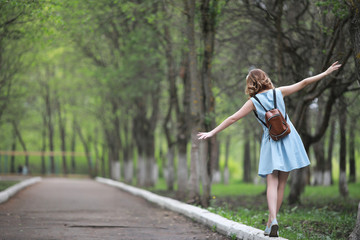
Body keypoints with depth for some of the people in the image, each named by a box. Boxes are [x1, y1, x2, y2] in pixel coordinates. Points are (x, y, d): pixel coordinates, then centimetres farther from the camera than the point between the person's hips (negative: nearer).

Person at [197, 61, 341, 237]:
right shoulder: (279, 92, 3)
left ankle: (273, 219, -27)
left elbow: (233, 118, -5)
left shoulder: (253, 102, -3)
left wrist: (212, 132, 1)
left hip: (271, 142, -2)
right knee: (281, 184, 6)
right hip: (288, 139, 2)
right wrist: (326, 73, 16)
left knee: (272, 183, -6)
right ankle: (271, 223, 8)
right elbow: (304, 83, 8)